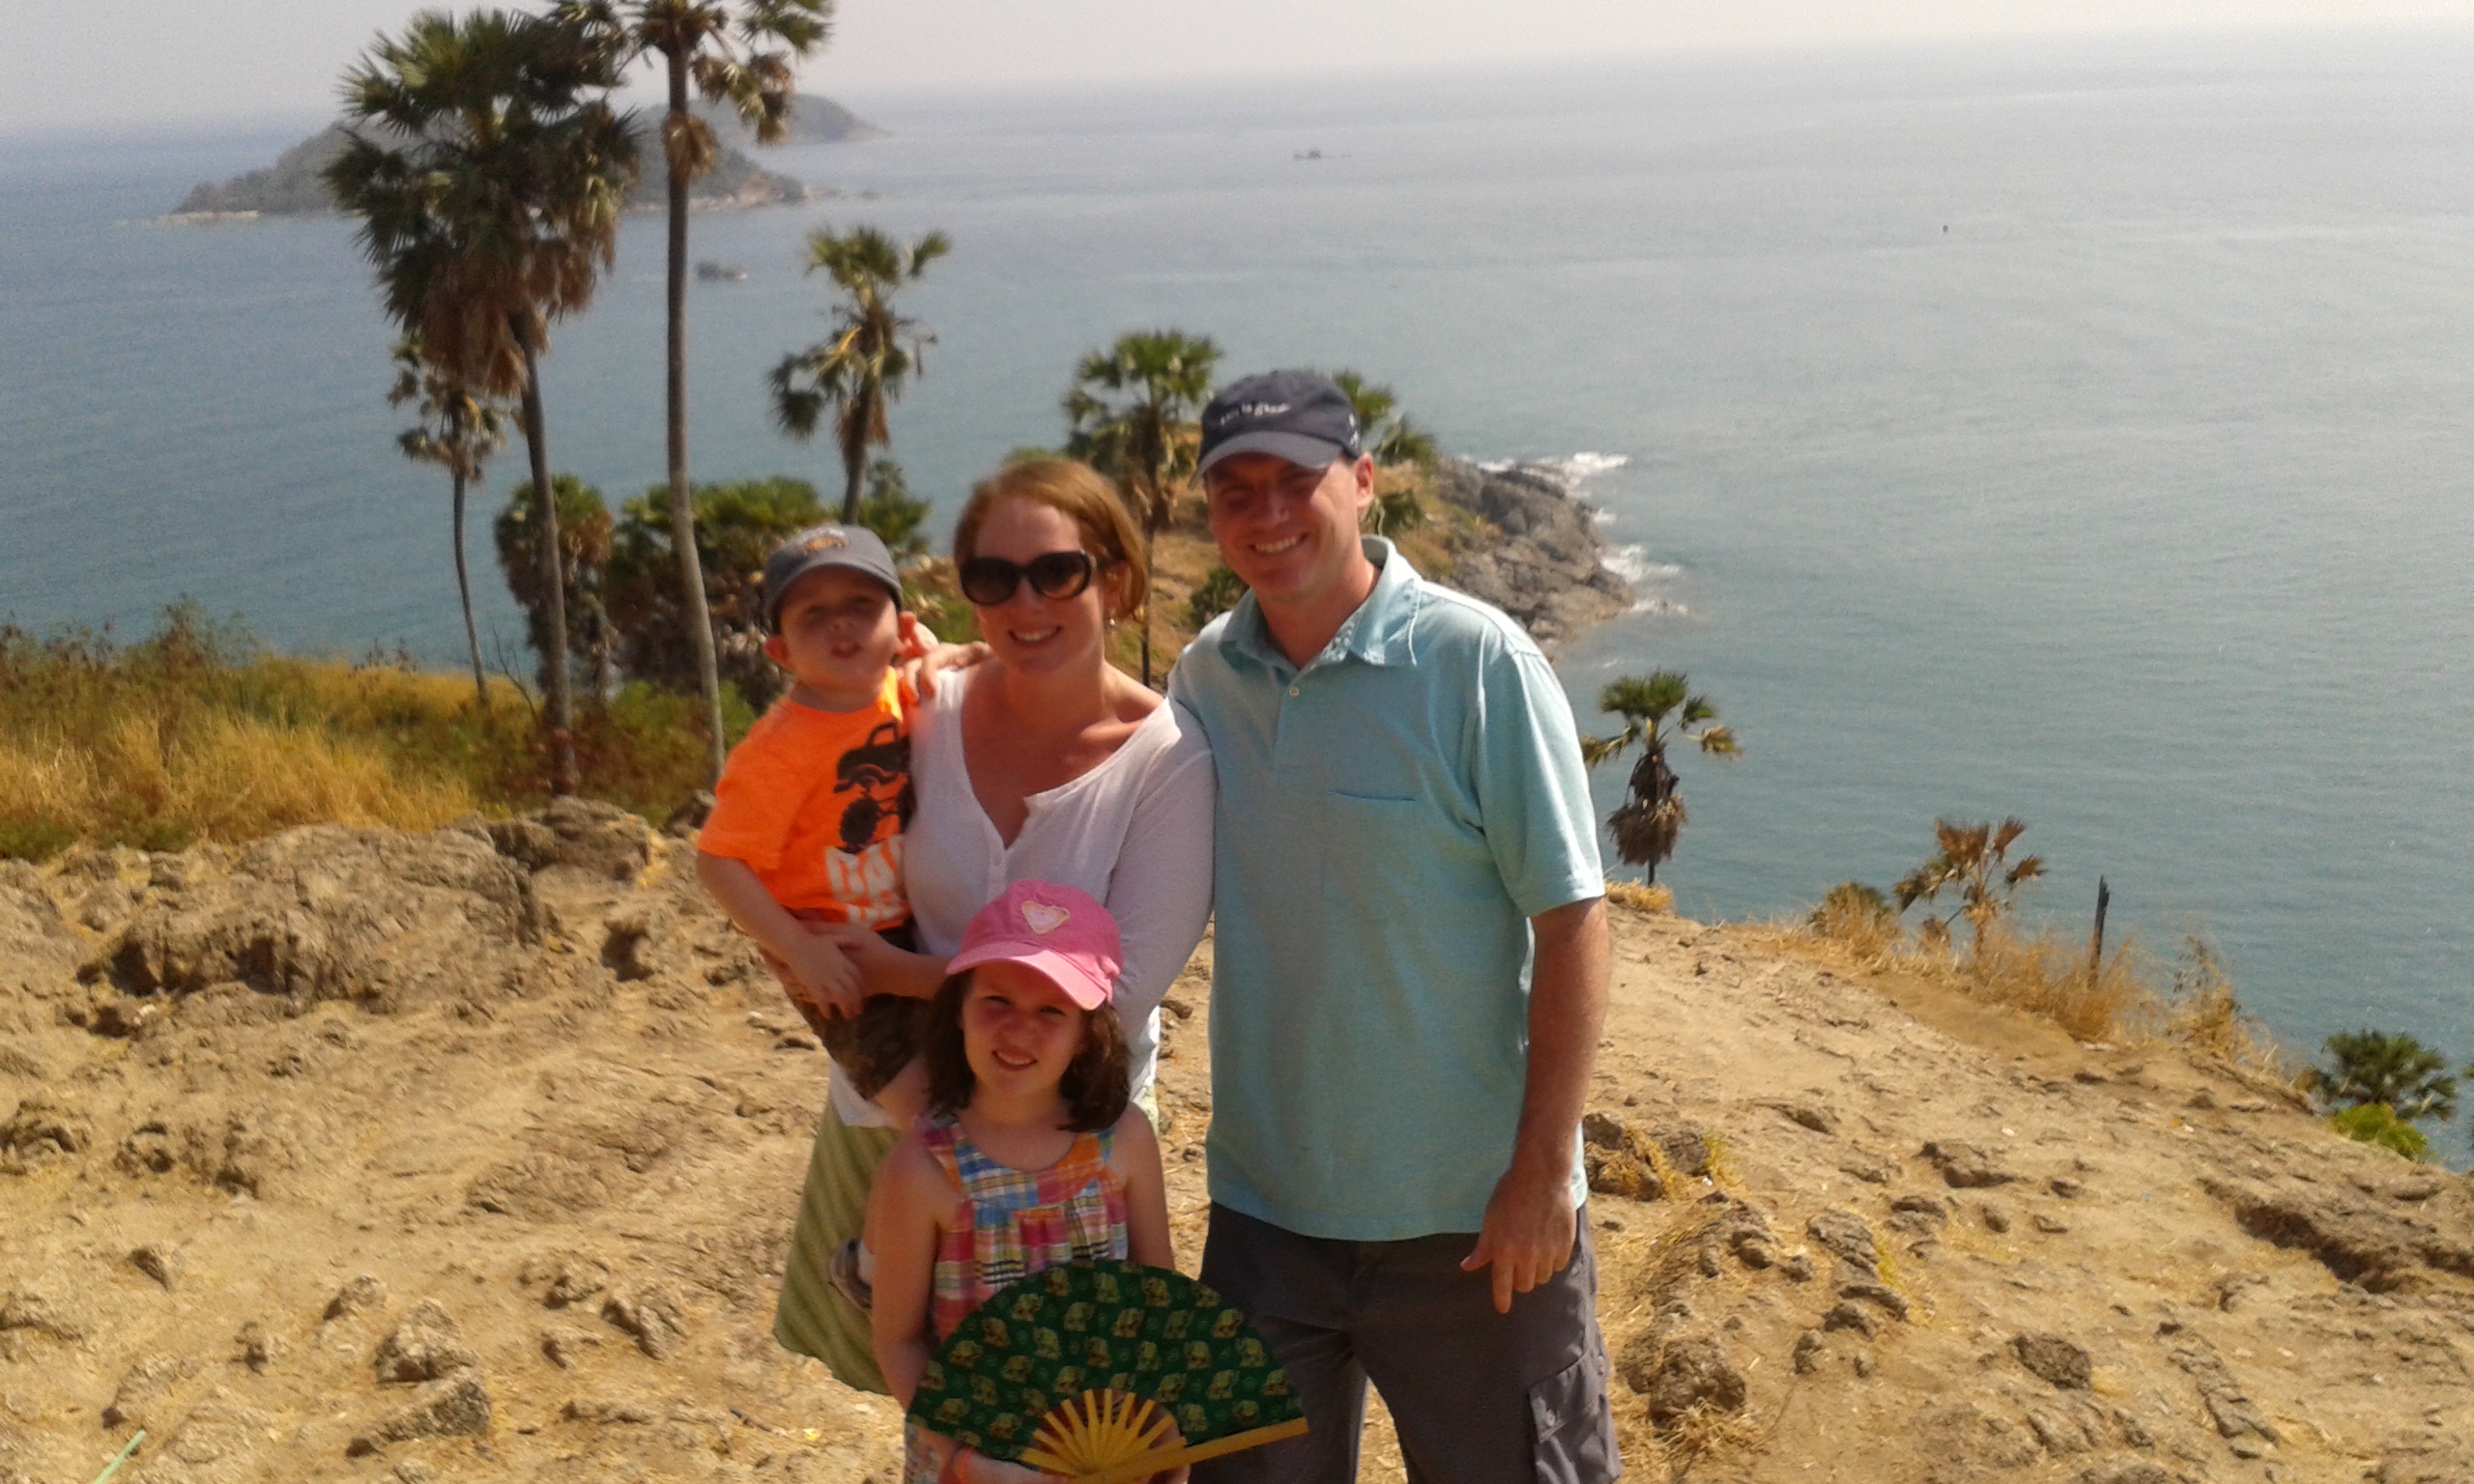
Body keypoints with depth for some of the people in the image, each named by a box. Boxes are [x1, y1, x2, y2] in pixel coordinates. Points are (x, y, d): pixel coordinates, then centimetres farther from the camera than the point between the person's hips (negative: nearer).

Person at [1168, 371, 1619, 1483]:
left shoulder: (1475, 661, -13)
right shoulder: (1204, 676, 1)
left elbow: (1571, 922, -13)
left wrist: (1544, 1170, -15)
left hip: (1468, 1217, -4)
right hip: (1263, 1206, 4)